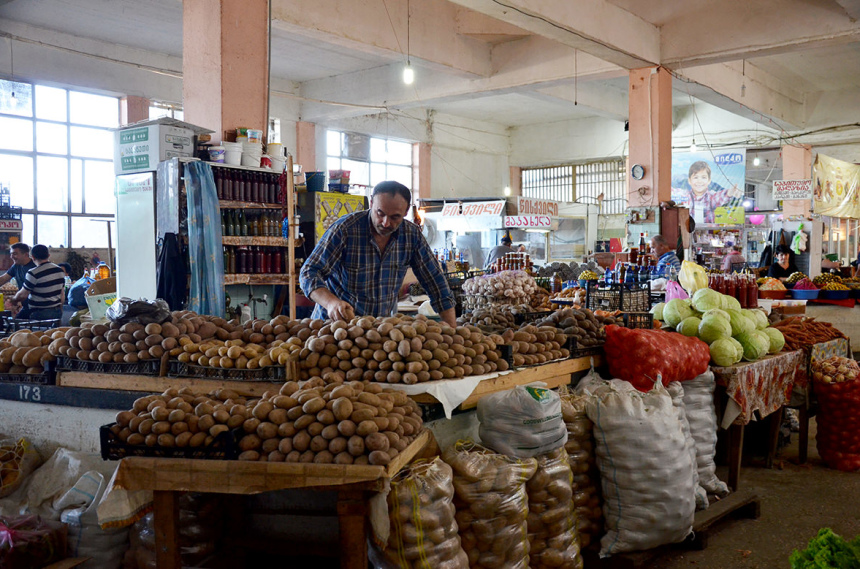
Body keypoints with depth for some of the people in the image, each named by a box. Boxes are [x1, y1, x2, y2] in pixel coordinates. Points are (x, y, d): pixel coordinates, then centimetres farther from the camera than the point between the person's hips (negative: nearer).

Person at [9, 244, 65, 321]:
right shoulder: (59, 270, 6)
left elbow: (23, 295, -8)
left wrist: (14, 299, 14)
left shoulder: (34, 273, -13)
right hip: (57, 311, 6)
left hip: (40, 313, -6)